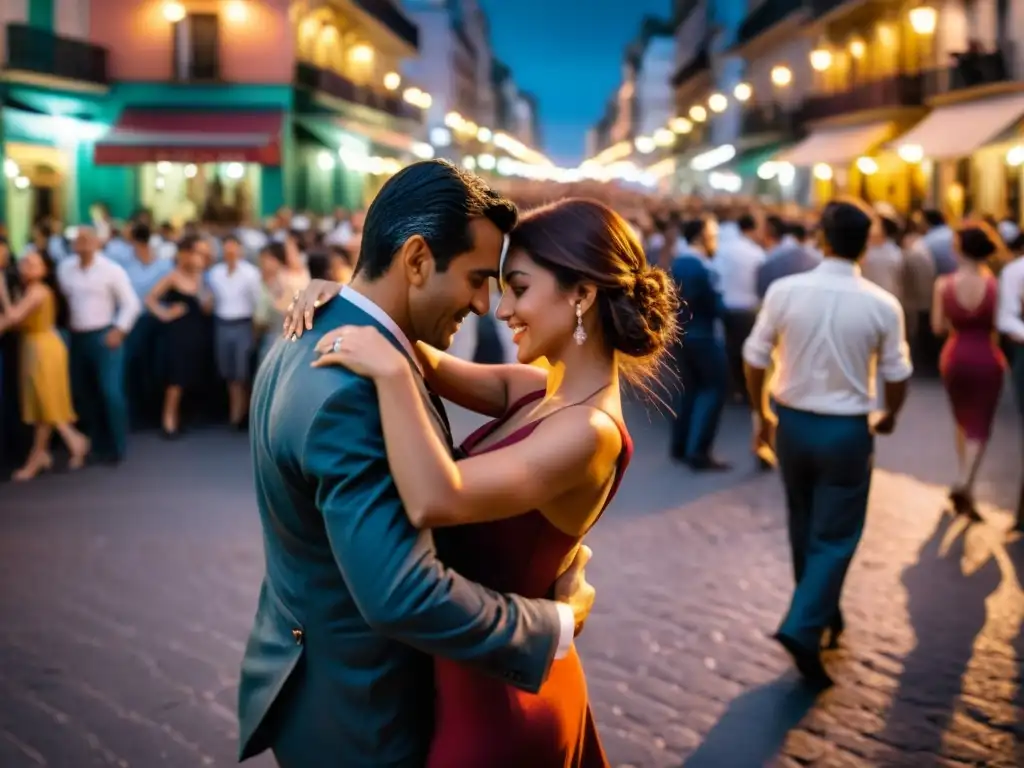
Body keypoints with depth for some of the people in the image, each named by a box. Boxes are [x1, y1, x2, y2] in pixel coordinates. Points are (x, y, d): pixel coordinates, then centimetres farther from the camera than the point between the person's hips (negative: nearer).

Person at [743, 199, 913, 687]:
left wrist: (762, 414, 13)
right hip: (846, 430, -2)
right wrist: (890, 416, 19)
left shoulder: (784, 291, -10)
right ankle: (803, 628, -10)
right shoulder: (883, 305, -11)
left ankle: (822, 614, 37)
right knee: (835, 536, 5)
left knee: (805, 527, 21)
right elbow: (896, 376, -1)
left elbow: (754, 359, -3)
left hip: (792, 424, 3)